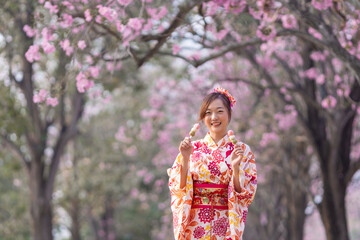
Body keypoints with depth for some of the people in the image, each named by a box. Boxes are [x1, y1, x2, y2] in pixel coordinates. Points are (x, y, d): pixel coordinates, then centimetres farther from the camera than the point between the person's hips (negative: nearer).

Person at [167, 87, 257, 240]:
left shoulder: (243, 151, 1)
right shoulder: (192, 149, 3)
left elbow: (243, 194, -5)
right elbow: (178, 189, -1)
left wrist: (235, 167, -19)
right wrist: (185, 159, -13)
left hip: (225, 226, -1)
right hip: (194, 226, 1)